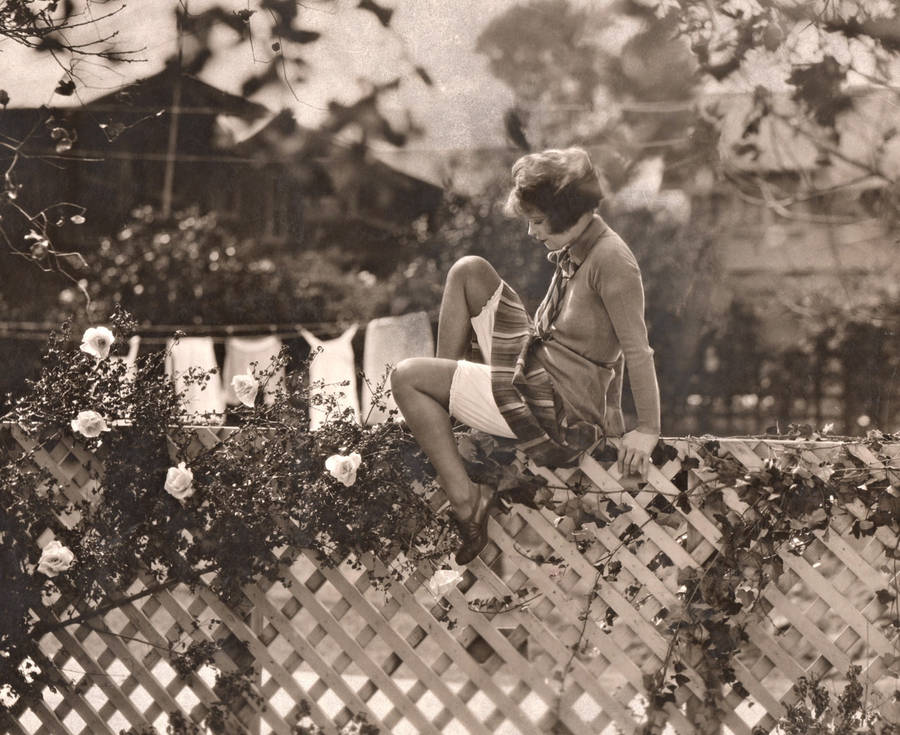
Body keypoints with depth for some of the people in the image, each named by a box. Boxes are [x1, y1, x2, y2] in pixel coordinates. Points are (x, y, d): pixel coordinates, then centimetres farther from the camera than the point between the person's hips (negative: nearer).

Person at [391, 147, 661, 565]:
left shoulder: (611, 261, -24)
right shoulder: (572, 249, 4)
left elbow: (637, 349, -20)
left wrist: (647, 429, -15)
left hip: (558, 410, -10)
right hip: (533, 365, 10)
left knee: (406, 378, -9)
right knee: (468, 272, 11)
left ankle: (465, 501, -7)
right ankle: (441, 400, 12)